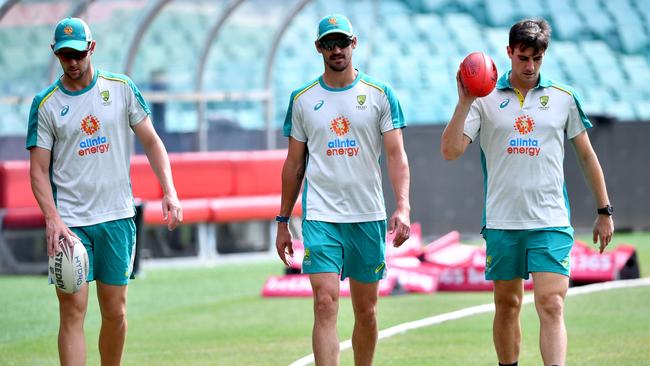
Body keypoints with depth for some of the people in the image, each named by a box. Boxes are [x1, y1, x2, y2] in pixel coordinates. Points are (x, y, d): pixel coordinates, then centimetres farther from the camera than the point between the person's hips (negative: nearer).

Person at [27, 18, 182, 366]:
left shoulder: (122, 88, 4)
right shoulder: (45, 104, 0)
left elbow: (151, 141, 7)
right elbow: (39, 169, -1)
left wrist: (169, 191, -6)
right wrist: (52, 219, -16)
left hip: (117, 218, 2)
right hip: (70, 220, -2)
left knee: (115, 311, 6)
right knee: (73, 311, -9)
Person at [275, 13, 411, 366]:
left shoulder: (380, 95, 3)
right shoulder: (302, 99, 7)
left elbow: (396, 155, -2)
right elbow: (294, 164, 13)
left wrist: (403, 207, -16)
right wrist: (283, 222, 11)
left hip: (368, 217, 1)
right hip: (320, 217, -1)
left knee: (366, 310, 8)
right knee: (325, 303, -14)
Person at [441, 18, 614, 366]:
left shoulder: (564, 98, 5)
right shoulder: (485, 98, 3)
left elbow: (586, 155, 14)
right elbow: (450, 151, -5)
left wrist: (604, 211, 14)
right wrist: (464, 102, -16)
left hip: (551, 223, -1)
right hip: (501, 222, 1)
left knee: (551, 305, -12)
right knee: (507, 305, 9)